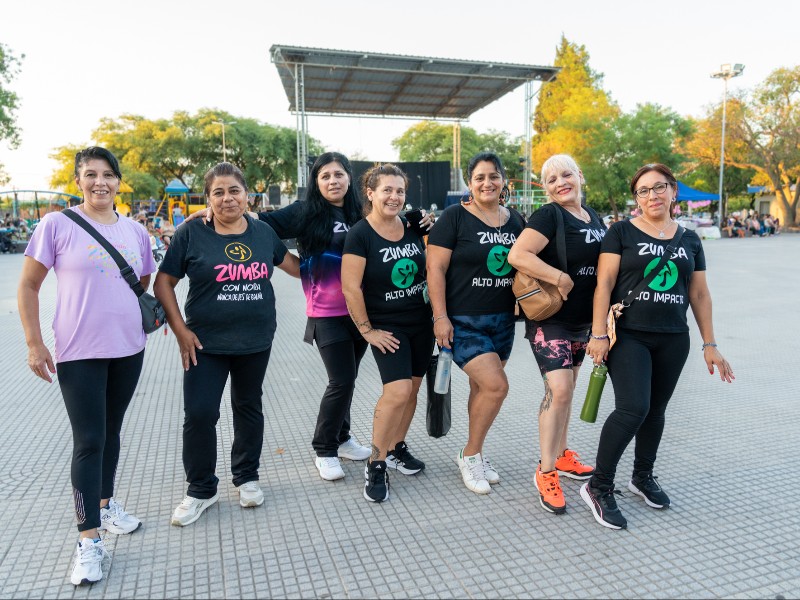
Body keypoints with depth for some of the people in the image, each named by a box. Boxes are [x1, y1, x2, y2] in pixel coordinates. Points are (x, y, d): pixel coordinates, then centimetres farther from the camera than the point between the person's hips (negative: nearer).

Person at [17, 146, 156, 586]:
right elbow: (28, 287, -3)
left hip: (128, 349, 4)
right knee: (88, 441, -3)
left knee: (111, 432, 18)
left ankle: (105, 503, 38)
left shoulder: (136, 232, 6)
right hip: (79, 353, -4)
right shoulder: (56, 225, -6)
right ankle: (89, 541, 8)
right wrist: (34, 343, -7)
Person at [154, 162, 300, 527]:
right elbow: (164, 282, -4)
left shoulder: (263, 232, 3)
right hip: (205, 343, -2)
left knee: (249, 408, 15)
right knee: (199, 413, -3)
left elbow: (294, 265, 17)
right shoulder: (191, 233, -7)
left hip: (256, 342, 3)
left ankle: (247, 477, 33)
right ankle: (201, 490, 18)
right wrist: (180, 329, -9)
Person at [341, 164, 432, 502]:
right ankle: (376, 465, 0)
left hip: (421, 323, 6)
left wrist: (439, 313, 11)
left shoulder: (413, 228, 4)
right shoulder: (360, 234, -13)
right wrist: (367, 330, -15)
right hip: (387, 327, -6)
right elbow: (350, 288, -16)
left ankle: (397, 448, 31)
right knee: (397, 391, -17)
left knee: (411, 390, 11)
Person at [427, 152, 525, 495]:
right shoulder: (455, 217, -8)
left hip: (502, 321, 6)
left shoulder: (516, 221, 9)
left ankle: (474, 454, 30)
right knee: (496, 385, -14)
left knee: (482, 388, 12)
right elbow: (436, 268, -11)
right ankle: (470, 455, 8)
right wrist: (440, 317, -16)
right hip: (462, 322, -6)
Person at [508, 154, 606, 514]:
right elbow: (517, 255, -28)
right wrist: (561, 279, -25)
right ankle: (546, 472, -1)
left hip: (582, 320, 8)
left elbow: (600, 265, 21)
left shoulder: (594, 218, 10)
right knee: (558, 390, -15)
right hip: (549, 319, -8)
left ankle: (561, 456, 32)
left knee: (566, 389, 16)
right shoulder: (548, 216, -14)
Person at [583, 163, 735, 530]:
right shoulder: (622, 232, -1)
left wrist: (709, 344, 12)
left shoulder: (690, 240, 12)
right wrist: (598, 334, -14)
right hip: (628, 336, -5)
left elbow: (699, 294, 14)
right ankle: (598, 487, -3)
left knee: (656, 409, 12)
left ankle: (642, 477, 32)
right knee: (633, 408, -16)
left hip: (673, 340, 5)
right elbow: (604, 283, -7)